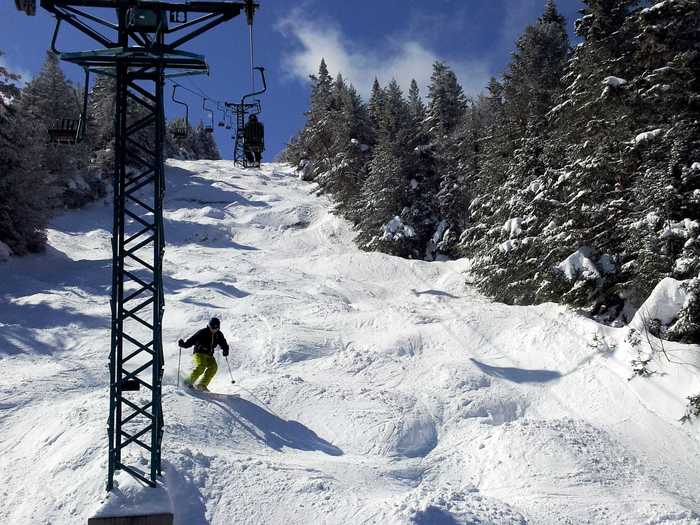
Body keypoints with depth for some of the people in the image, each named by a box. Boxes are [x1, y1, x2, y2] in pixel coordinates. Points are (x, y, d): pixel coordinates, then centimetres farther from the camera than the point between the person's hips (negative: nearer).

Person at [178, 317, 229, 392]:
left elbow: (223, 344, 13)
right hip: (199, 353, -5)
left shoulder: (219, 335, 6)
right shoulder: (202, 332, -9)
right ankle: (188, 382, -19)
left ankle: (202, 385, -21)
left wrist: (225, 350, -9)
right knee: (201, 366, -30)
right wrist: (183, 344, -27)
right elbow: (192, 340, -12)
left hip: (209, 355, 5)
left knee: (213, 367, -22)